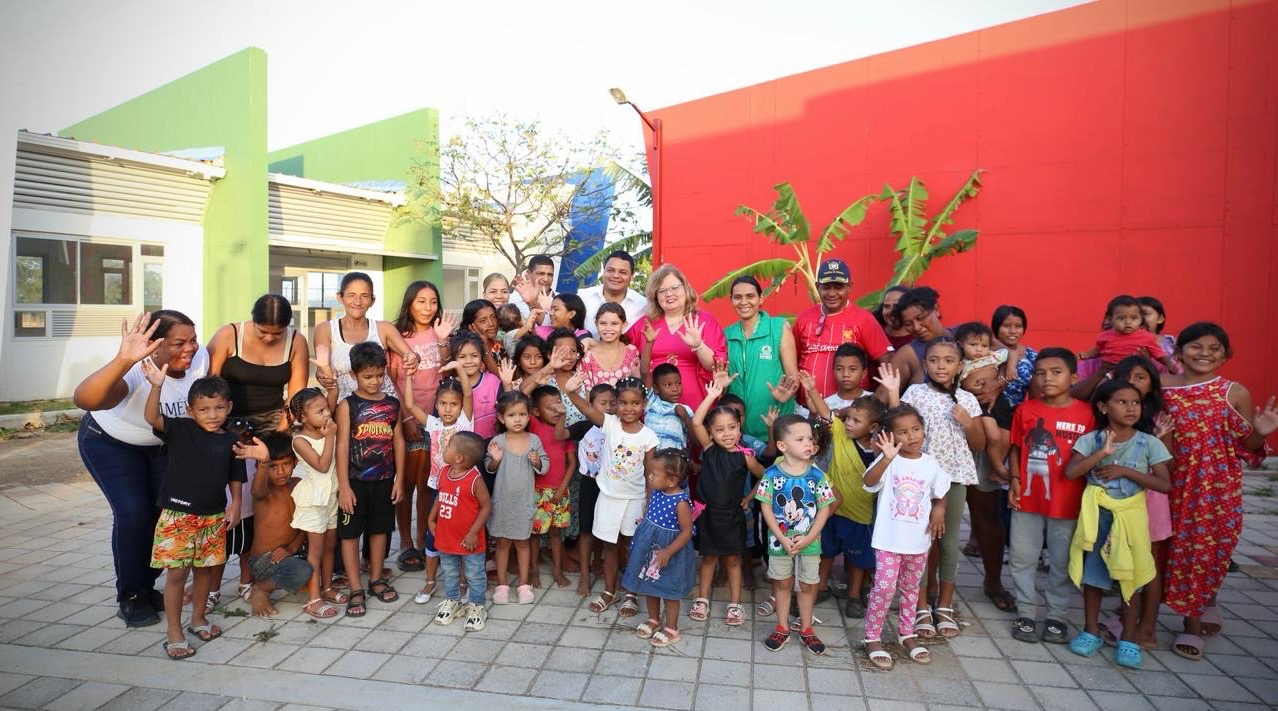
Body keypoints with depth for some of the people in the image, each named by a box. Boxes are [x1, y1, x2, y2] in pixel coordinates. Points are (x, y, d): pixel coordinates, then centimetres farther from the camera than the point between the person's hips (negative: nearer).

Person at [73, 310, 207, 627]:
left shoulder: (201, 358, -23)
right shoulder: (138, 371, -38)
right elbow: (83, 399, -56)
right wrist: (122, 360, -68)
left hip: (162, 445, 5)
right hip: (111, 442, -4)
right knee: (133, 514, -16)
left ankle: (146, 586, 22)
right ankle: (129, 597, 6)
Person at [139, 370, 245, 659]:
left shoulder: (229, 441, 2)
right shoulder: (179, 430, -5)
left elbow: (235, 476, 9)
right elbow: (152, 418, -24)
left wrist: (235, 502, -3)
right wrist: (156, 386, -37)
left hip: (213, 517, 3)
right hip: (177, 515, -3)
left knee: (205, 569, 15)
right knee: (176, 572, 0)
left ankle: (198, 619, 34)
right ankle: (174, 633, 12)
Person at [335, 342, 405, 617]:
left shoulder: (392, 404, 3)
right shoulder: (348, 405, -6)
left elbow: (398, 442, 6)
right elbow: (342, 446, -9)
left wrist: (399, 479, 3)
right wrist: (343, 486, -12)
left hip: (384, 480, 3)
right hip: (355, 480, -3)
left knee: (379, 529, 14)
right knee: (350, 533, 4)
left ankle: (376, 579, 30)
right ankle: (356, 590, 15)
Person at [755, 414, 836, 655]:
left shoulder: (816, 475, -11)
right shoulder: (772, 474, -13)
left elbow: (824, 509, -7)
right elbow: (766, 508, -10)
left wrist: (808, 538, -14)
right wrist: (782, 538, -15)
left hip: (809, 542, 1)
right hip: (780, 541, -1)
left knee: (807, 585, 14)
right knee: (783, 583, 15)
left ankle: (806, 629, 32)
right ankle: (782, 628, 31)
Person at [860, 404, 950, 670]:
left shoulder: (930, 463, 0)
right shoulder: (888, 461, -13)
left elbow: (941, 495, 15)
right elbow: (869, 482, -33)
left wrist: (939, 510, -7)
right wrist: (887, 458, -48)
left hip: (919, 540, 4)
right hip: (889, 539, -4)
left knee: (911, 588, 18)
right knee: (884, 588, -5)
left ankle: (906, 633, 36)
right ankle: (873, 637, 11)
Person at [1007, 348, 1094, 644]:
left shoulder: (1086, 414, -5)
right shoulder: (1025, 409, -2)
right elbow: (1015, 448, 4)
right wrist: (1014, 480, -5)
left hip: (1068, 501, -1)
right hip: (1028, 498, 1)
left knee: (1062, 562, 12)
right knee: (1022, 558, 8)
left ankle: (1056, 616, 27)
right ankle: (1026, 613, 22)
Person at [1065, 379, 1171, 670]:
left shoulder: (1148, 443, -4)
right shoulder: (1091, 439, -5)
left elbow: (1164, 484, -9)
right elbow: (1070, 472, -15)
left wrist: (1124, 471, -17)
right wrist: (1102, 453, -22)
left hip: (1130, 515, 0)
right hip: (1097, 515, 1)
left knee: (1131, 577, 7)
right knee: (1093, 574, 10)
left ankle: (1128, 639, 21)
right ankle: (1091, 632, 25)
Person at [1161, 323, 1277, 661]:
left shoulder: (1235, 393, -2)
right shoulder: (1161, 389, -1)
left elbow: (1245, 448, 2)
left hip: (1219, 488, -1)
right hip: (1177, 486, 1)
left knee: (1211, 549, 5)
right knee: (1182, 550, 9)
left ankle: (1197, 616, 24)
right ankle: (1194, 619, 27)